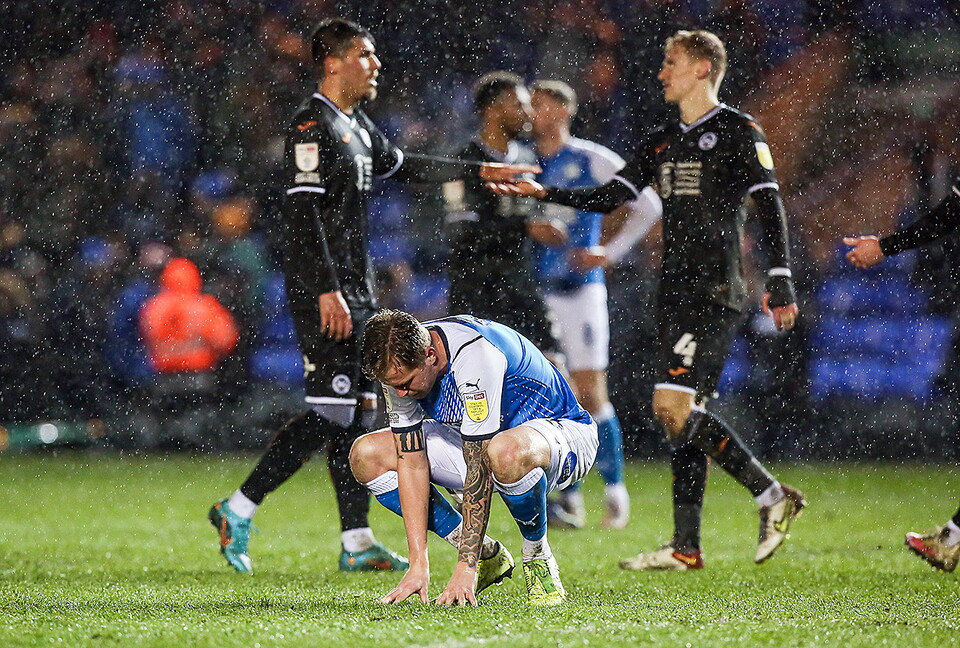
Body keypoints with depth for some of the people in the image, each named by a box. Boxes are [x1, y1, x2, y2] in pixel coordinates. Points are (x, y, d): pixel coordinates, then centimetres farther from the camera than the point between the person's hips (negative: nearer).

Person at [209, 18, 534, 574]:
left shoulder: (358, 126, 17)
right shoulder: (313, 125, -13)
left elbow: (401, 166, 34)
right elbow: (302, 211, -19)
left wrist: (479, 171, 35)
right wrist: (327, 291, -24)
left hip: (357, 291, 10)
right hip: (324, 293, -10)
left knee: (360, 412, 7)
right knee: (332, 414, -13)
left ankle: (357, 543, 8)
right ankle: (238, 511, -6)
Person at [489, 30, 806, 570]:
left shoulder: (739, 132, -4)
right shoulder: (663, 143, 19)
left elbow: (770, 207, -8)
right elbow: (610, 197, 20)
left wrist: (781, 283, -15)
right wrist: (542, 193, 10)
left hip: (716, 292, -8)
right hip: (677, 294, 8)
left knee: (674, 407, -17)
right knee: (684, 414, 5)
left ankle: (773, 495, -10)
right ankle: (685, 548, 7)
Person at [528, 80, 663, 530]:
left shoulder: (591, 160, -2)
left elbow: (648, 206, 1)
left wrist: (610, 253, -5)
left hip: (578, 288, -4)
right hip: (534, 290, 4)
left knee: (589, 394, -7)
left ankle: (615, 490, 5)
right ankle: (567, 499, 7)